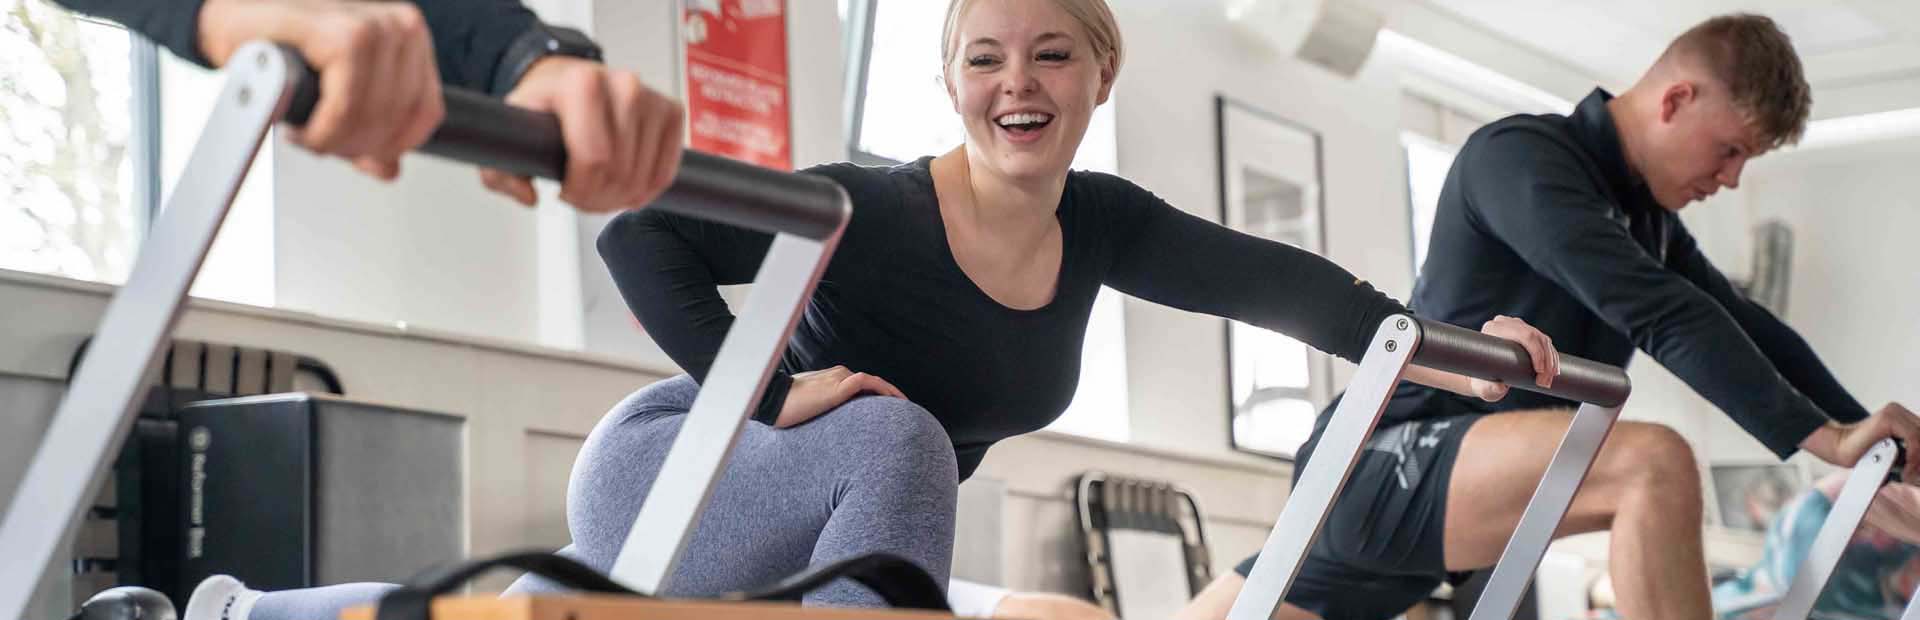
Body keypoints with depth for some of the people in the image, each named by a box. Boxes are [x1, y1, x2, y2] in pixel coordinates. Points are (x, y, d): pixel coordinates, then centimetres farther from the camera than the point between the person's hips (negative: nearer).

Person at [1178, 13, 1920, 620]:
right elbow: (1657, 314, -24)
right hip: (1384, 467, -10)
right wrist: (1823, 438, -27)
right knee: (1653, 462, -28)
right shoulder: (1519, 156, -14)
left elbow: (1745, 327, 20)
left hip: (1412, 491, 10)